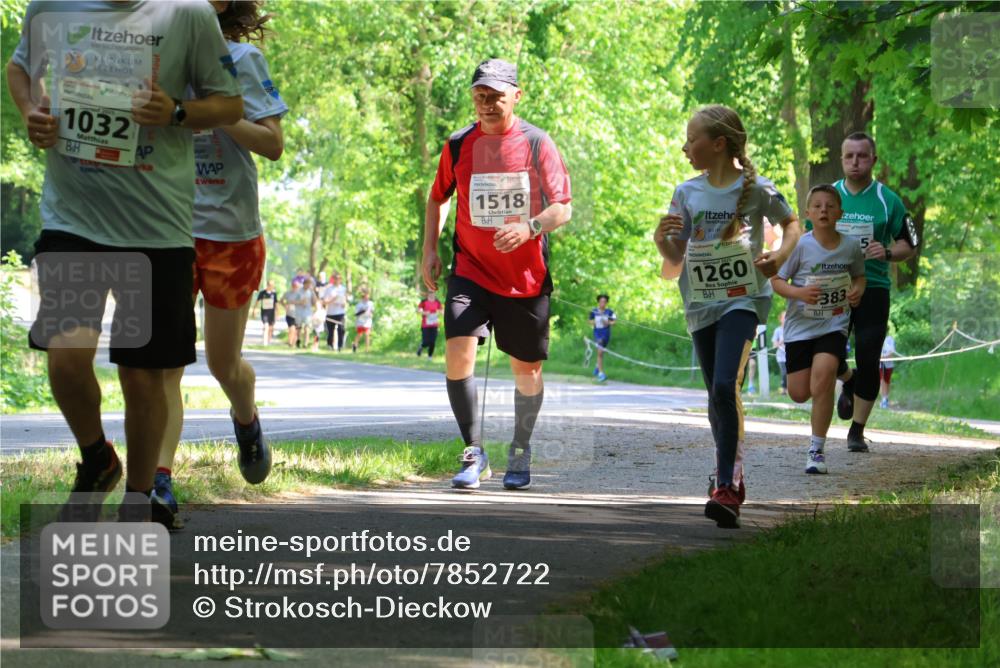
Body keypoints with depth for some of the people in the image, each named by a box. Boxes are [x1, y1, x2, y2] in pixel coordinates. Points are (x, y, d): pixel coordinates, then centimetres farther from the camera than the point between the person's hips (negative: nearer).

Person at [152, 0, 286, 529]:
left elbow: (272, 144, -12)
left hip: (230, 230, -2)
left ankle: (246, 421, 47)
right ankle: (159, 486, -17)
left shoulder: (240, 59, -5)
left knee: (223, 363, 13)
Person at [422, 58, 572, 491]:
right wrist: (430, 249, 8)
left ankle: (520, 453, 30)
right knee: (458, 352, -18)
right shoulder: (458, 145, 2)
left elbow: (562, 208, -4)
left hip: (526, 276, 0)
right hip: (471, 271, 1)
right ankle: (473, 454, -8)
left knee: (526, 366, 8)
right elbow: (438, 198, 18)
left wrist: (529, 227, -23)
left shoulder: (537, 144, -4)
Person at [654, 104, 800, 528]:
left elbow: (792, 224, 13)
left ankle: (726, 488, -21)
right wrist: (662, 240, -14)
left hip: (742, 298, -4)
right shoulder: (686, 194, 4)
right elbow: (673, 267, 7)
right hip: (700, 303, 5)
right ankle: (731, 476, 29)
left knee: (725, 387, -21)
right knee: (717, 396, 11)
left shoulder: (756, 189, -5)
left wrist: (779, 257, -6)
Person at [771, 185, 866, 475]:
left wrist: (858, 291, -7)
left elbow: (859, 275, 15)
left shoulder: (851, 246, -3)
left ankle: (817, 450, -11)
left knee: (823, 377, -23)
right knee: (799, 394, 2)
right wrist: (799, 293, -24)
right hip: (800, 325, 0)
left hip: (834, 324, 0)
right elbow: (777, 280, -5)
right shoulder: (800, 245, -11)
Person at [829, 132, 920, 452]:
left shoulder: (888, 200, 1)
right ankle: (848, 381, 33)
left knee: (868, 363, -5)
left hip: (873, 289, -2)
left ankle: (857, 431, 9)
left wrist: (887, 253, -15)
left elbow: (909, 245, 6)